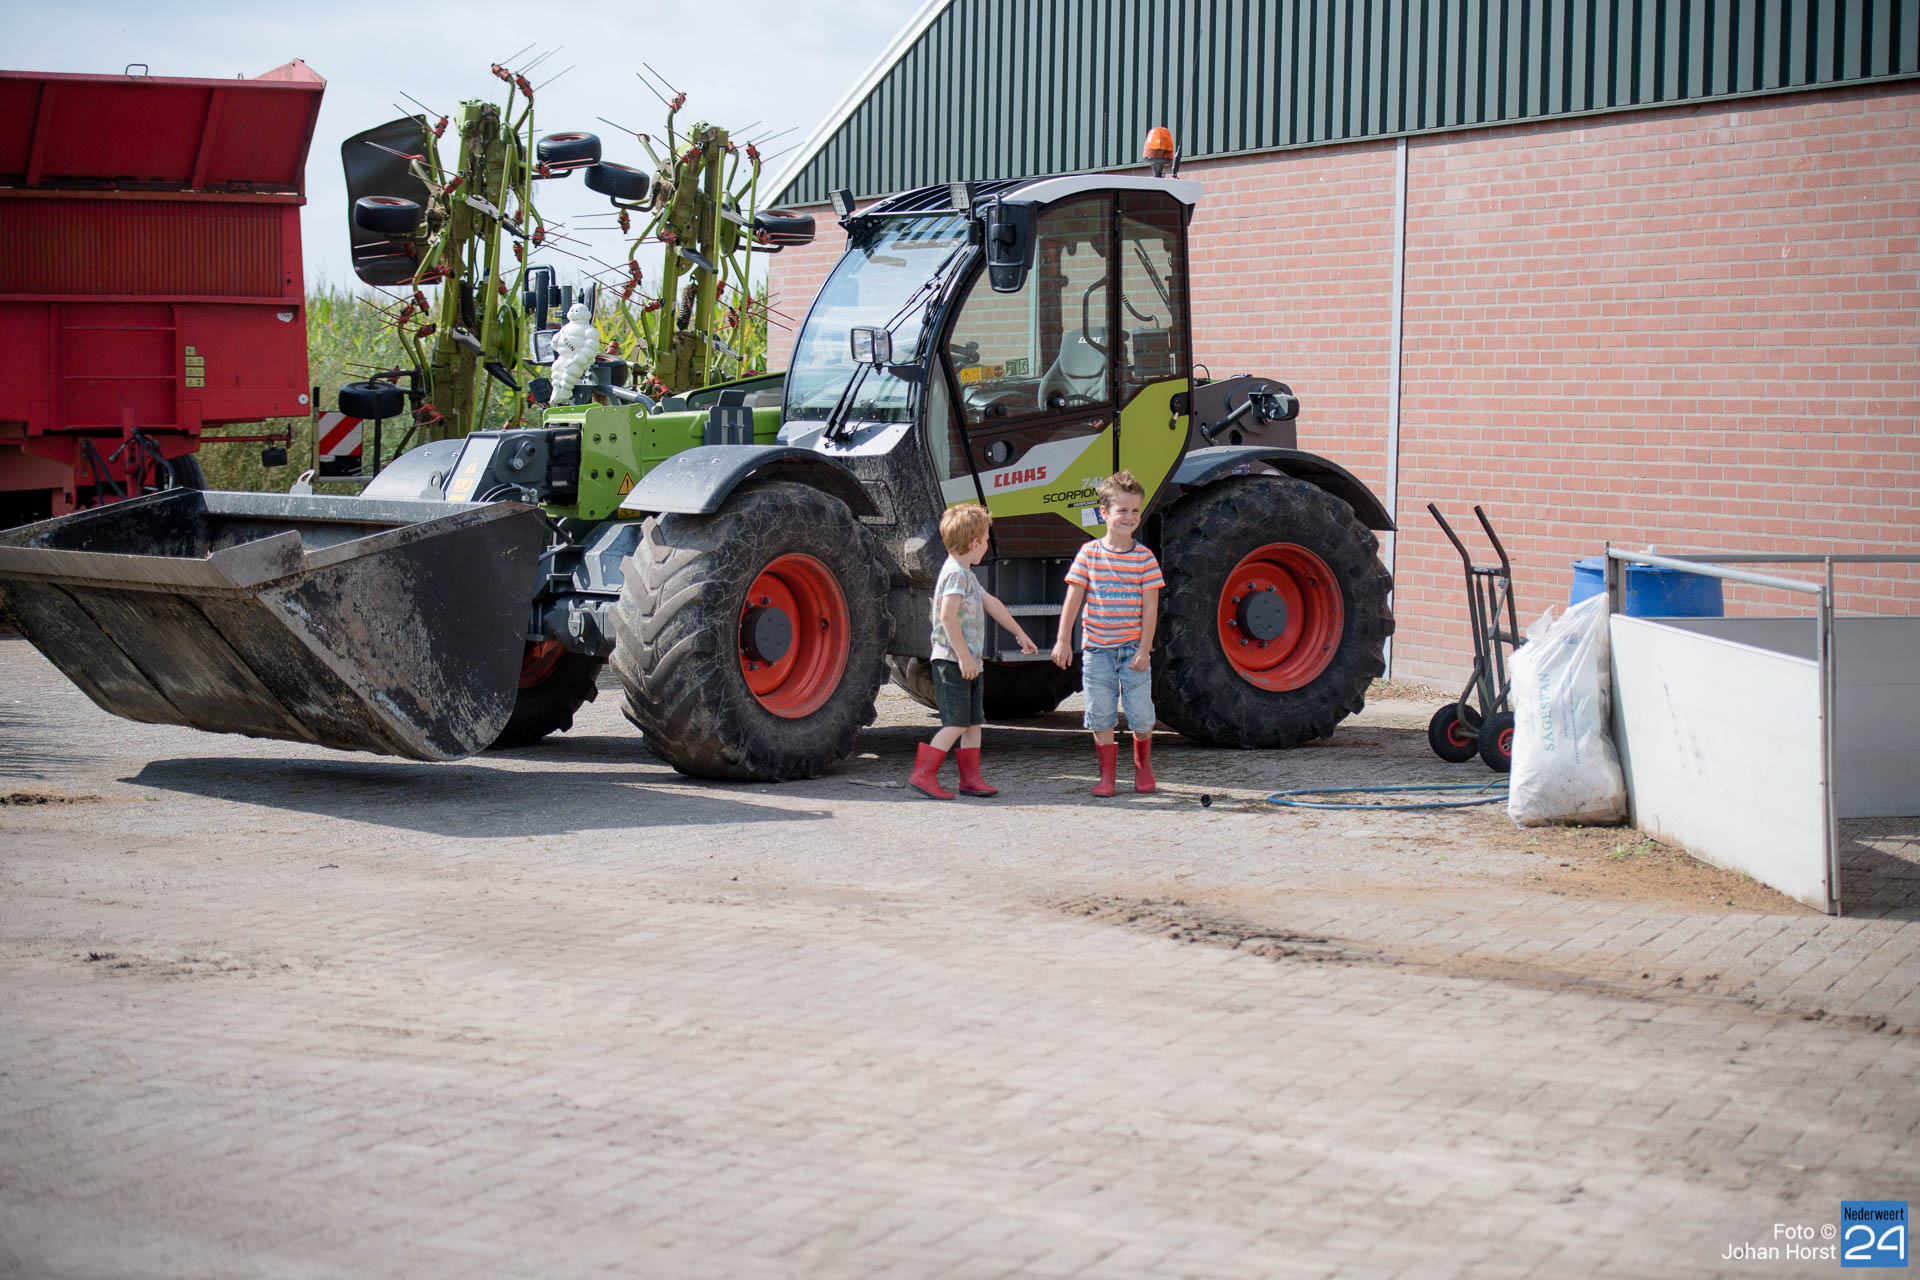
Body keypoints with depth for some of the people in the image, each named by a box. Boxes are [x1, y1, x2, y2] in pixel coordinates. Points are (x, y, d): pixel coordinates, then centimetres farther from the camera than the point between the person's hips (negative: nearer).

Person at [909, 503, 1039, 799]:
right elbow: (948, 615, -25)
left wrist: (1019, 634, 35)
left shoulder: (966, 574, 19)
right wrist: (963, 655, -25)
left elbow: (991, 604, 29)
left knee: (973, 722, 10)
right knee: (956, 723, -11)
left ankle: (971, 778, 13)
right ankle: (924, 774, -8)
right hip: (952, 662, -10)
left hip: (969, 662, 10)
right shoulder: (955, 574, -15)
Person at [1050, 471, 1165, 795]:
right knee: (1101, 716, 1)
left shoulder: (1145, 558, -2)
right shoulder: (1089, 554, 0)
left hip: (1133, 649, -1)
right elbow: (1073, 599, 2)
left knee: (1140, 714, 0)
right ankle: (1107, 774, 13)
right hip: (1097, 649, 1)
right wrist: (1063, 640, 0)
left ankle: (1143, 765, 25)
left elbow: (1150, 607, -3)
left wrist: (1144, 649, -8)